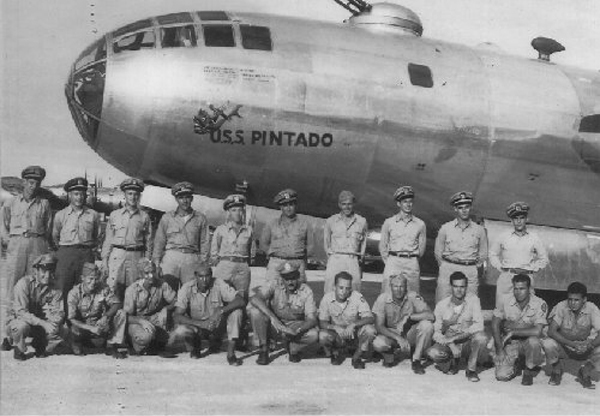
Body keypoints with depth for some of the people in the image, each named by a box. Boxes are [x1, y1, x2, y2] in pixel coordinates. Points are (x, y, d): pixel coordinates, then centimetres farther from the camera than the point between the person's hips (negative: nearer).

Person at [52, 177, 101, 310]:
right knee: (63, 290, -2)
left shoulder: (93, 215, 5)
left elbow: (97, 236, 18)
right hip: (66, 254, 0)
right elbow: (55, 237, 19)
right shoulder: (60, 215, 5)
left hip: (86, 255, 0)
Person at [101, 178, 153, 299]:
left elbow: (148, 241, 10)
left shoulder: (144, 216, 9)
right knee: (112, 288, -6)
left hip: (136, 256, 0)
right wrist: (104, 260, 4)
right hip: (117, 255, 0)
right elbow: (108, 239, 11)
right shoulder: (114, 215, 10)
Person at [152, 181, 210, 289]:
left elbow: (205, 243, 9)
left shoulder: (200, 218, 10)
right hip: (170, 257, 0)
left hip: (192, 260, 0)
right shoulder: (167, 217, 11)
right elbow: (159, 241, 11)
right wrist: (156, 262, 3)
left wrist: (203, 265, 1)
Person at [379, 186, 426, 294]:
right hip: (393, 262, -1)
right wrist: (388, 262, 11)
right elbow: (382, 246, 12)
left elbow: (421, 248, 16)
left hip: (412, 265, 1)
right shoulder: (389, 222, 6)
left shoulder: (420, 224, 8)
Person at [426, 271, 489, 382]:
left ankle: (471, 369, -8)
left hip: (468, 343, 0)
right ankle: (452, 362, 6)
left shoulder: (473, 299, -9)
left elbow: (479, 325, -18)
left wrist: (454, 337, -25)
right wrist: (451, 345, -23)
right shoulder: (442, 305, -6)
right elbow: (436, 332, -4)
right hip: (448, 344, 1)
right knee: (432, 353, -30)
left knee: (481, 337, -33)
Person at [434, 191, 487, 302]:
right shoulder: (445, 228, 6)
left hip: (471, 272, 1)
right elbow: (438, 252, 13)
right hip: (448, 270, 0)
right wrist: (445, 267, 7)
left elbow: (483, 254, 17)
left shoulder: (479, 230, 9)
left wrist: (474, 268, 10)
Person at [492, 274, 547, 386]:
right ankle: (515, 367, 20)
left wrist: (513, 332, -20)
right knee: (501, 375, -18)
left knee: (533, 341, -37)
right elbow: (495, 325, -2)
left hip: (528, 341, -1)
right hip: (510, 343, 1)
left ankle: (529, 371, -6)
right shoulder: (506, 301, -9)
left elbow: (537, 331, -27)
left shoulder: (539, 304, -17)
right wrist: (499, 349, -10)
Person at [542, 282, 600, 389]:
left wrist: (589, 345, -42)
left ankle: (585, 372, 4)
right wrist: (572, 344, -36)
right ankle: (556, 371, 1)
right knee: (548, 343, -32)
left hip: (584, 349, 1)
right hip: (563, 347, -1)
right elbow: (551, 331, -26)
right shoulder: (561, 307, -20)